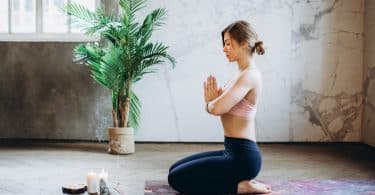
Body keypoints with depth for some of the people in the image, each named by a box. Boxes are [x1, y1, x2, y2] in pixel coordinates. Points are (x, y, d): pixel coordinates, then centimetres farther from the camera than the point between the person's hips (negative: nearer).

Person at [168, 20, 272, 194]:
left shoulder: (249, 75, -18)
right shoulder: (244, 74, 13)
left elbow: (217, 108, -27)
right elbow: (224, 109, 15)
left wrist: (210, 102, -4)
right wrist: (214, 100, -6)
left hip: (242, 157, -10)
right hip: (233, 152, 10)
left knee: (176, 178, -7)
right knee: (176, 169, 17)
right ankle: (240, 181, 13)